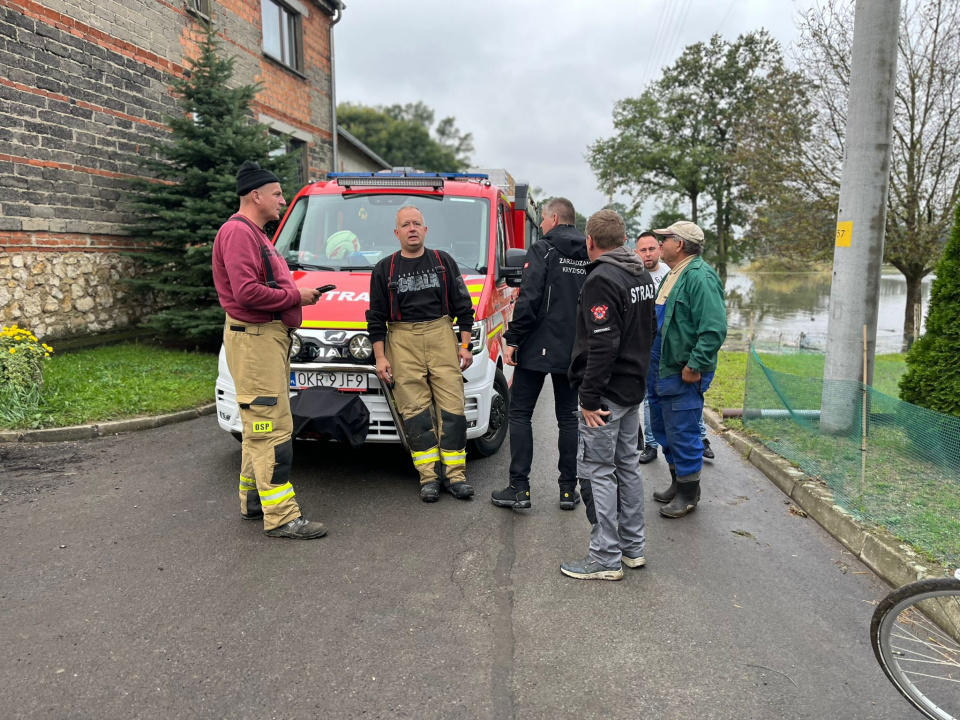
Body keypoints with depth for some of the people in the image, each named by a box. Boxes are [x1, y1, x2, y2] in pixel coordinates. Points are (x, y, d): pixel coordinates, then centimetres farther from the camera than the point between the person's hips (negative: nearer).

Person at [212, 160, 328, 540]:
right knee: (273, 427, -10)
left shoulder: (255, 234, 23)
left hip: (271, 335, 11)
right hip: (255, 339, -11)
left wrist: (297, 293, 8)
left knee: (259, 425, 16)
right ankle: (282, 516, -5)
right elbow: (247, 292, -23)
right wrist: (296, 296, -13)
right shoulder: (238, 232, -12)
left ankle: (253, 500, 27)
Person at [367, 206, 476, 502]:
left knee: (451, 406, -4)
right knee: (415, 410, -3)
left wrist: (465, 345, 5)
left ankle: (455, 474, 3)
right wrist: (380, 357, 1)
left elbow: (463, 306, 12)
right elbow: (376, 317, 8)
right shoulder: (384, 269, 9)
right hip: (402, 342, 0)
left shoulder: (444, 262, 11)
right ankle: (429, 476, 4)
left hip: (442, 336, 1)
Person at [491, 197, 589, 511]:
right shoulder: (590, 256, 9)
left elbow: (529, 299, -17)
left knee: (520, 413, 3)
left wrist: (512, 339, -12)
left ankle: (519, 488, 1)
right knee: (568, 417, 11)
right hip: (574, 351, 6)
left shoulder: (542, 250, -9)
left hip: (538, 347, -5)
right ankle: (568, 489, 15)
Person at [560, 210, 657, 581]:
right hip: (633, 389, 10)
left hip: (606, 395, -9)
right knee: (627, 466, 17)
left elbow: (602, 346, -25)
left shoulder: (601, 280, -18)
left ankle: (605, 558, 6)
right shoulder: (643, 276, 12)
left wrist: (589, 398, -21)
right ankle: (633, 547, 27)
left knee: (597, 470, -1)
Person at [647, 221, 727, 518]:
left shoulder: (700, 277, -18)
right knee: (663, 429, 19)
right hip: (660, 369, 10)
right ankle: (677, 483, 34)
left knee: (682, 433, 0)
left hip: (682, 374, -10)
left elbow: (714, 329, -25)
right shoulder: (673, 275, 15)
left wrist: (695, 365, -23)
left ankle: (688, 494, 16)